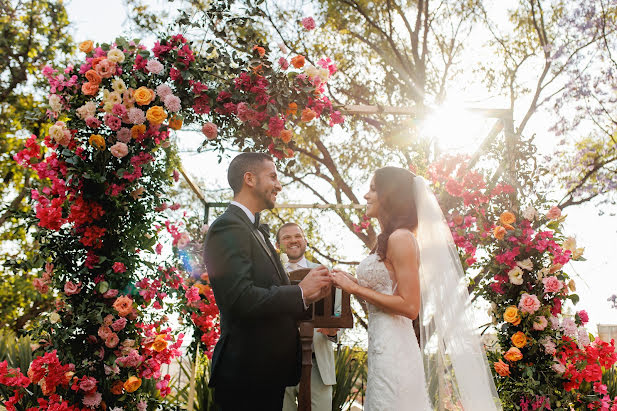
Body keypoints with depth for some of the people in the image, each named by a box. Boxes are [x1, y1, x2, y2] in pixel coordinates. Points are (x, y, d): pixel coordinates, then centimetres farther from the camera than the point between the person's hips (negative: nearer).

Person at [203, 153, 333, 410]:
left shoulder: (257, 231, 17)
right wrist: (300, 291, -16)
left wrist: (309, 293, 0)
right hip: (247, 373, -9)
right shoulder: (228, 227, -15)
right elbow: (241, 299, -26)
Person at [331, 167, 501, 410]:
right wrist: (353, 285, 11)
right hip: (382, 345, 9)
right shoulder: (386, 240, 14)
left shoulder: (400, 238, -13)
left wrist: (356, 289, -14)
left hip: (393, 351, -9)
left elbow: (409, 306, -18)